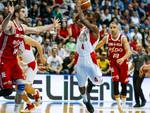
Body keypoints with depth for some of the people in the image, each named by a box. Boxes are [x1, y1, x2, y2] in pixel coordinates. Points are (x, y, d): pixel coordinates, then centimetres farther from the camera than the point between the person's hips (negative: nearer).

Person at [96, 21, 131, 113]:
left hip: (123, 62, -2)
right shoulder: (107, 38, -7)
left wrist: (123, 58, -44)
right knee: (115, 82, -13)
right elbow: (97, 46, 4)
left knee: (124, 83, 5)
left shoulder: (123, 38, -18)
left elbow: (128, 51, -25)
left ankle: (123, 103, 21)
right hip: (113, 62, 2)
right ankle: (118, 104, -9)